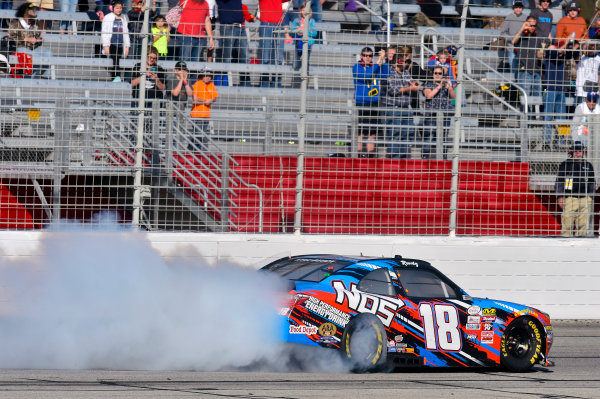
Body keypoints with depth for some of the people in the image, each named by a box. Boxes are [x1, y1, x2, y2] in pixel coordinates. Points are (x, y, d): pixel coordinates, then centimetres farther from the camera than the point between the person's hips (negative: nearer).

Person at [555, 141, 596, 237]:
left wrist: (590, 196, 16)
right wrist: (560, 197, -3)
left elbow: (592, 182, 23)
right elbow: (559, 181, 5)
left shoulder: (588, 166, 16)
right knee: (568, 224, -8)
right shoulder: (564, 165, 5)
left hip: (585, 199, 3)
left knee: (583, 224, 0)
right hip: (570, 198, -3)